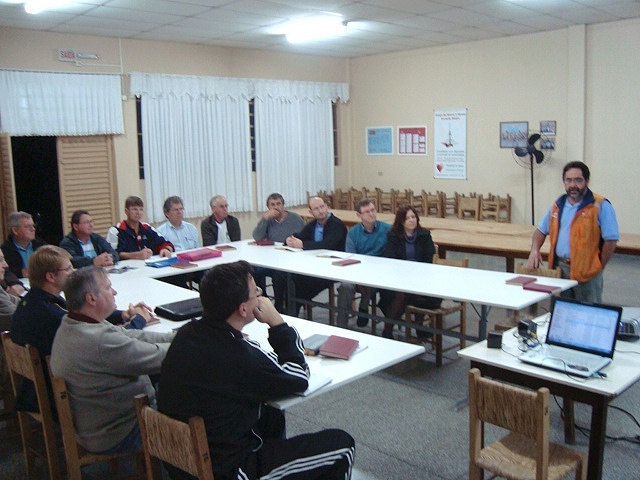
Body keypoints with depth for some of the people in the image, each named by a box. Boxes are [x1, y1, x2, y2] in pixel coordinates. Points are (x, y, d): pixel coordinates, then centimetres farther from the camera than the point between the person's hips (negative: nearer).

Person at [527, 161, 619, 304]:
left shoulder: (600, 206, -9)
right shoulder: (558, 205, 11)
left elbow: (611, 240, -12)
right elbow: (542, 230, 20)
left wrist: (599, 266, -8)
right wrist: (535, 250, 4)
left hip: (586, 272, -6)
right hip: (560, 268, 6)